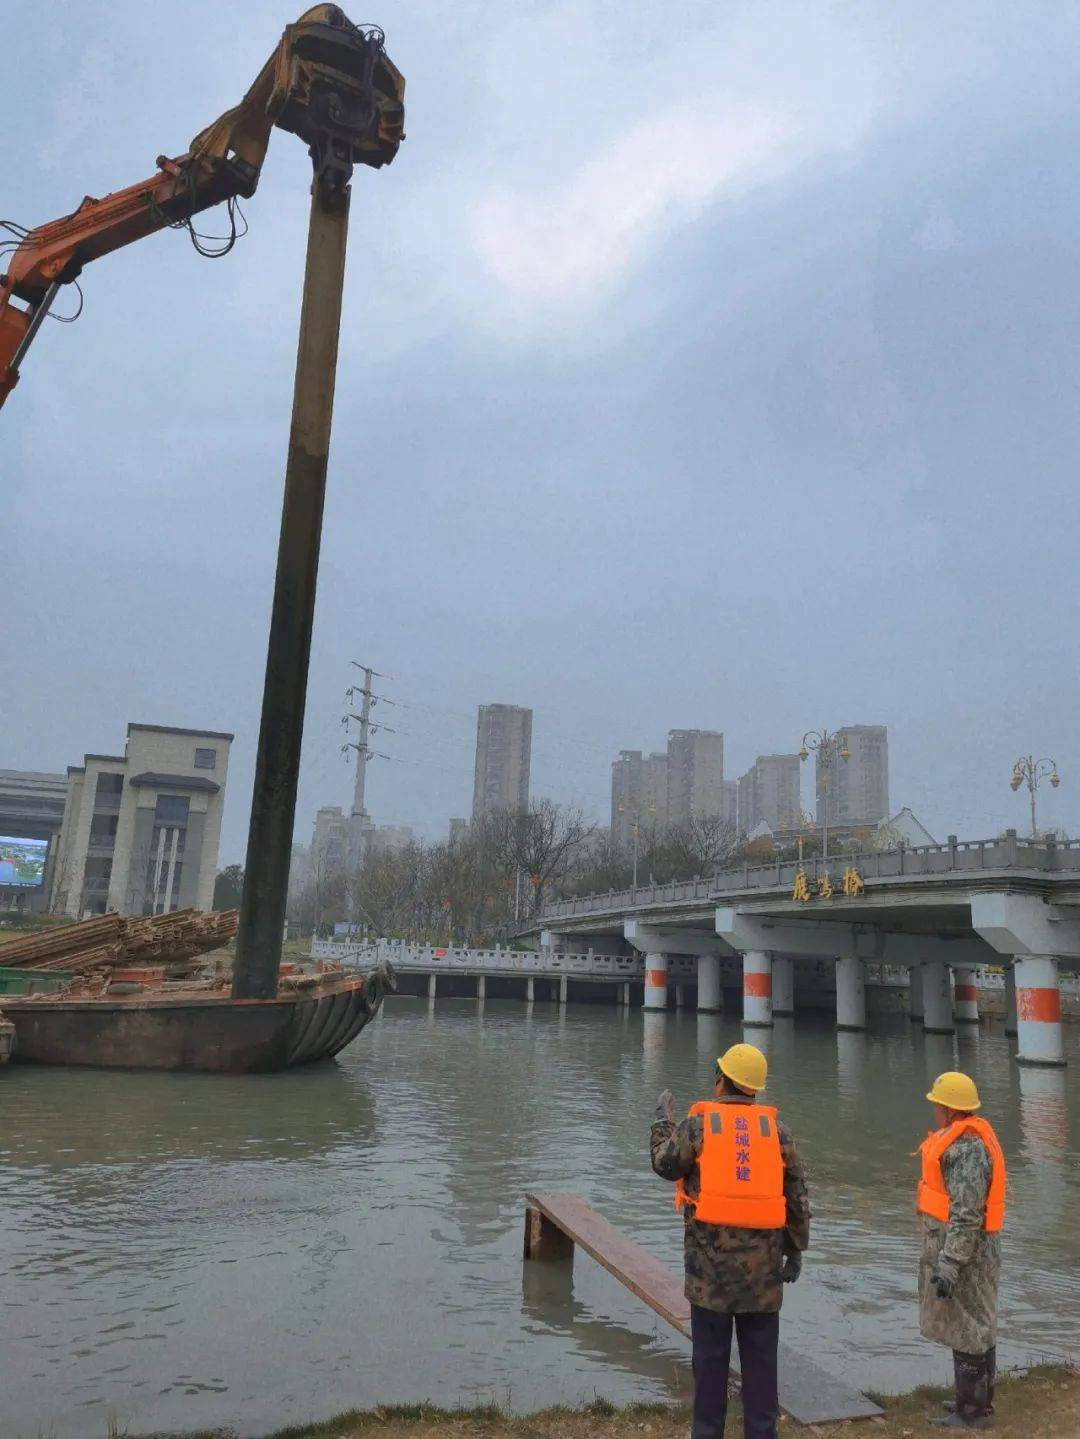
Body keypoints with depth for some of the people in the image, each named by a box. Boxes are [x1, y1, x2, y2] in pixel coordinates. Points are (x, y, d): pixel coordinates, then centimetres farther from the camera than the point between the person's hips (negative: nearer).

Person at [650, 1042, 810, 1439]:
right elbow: (796, 1197, 5)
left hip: (711, 1258, -2)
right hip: (763, 1262, 2)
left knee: (710, 1352, 9)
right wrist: (796, 1250, 15)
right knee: (760, 1354, 13)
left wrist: (663, 1119, 16)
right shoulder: (777, 1130, 1)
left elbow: (665, 1164, 4)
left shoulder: (698, 1123, -7)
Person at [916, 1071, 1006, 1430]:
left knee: (966, 1328, 2)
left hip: (961, 1250, -10)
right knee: (976, 1323, 19)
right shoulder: (971, 1139, 7)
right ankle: (980, 1398, 31)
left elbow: (966, 1214, -27)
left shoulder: (967, 1148, -26)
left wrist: (948, 1267, -25)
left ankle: (972, 1411, 13)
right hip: (969, 1246, 10)